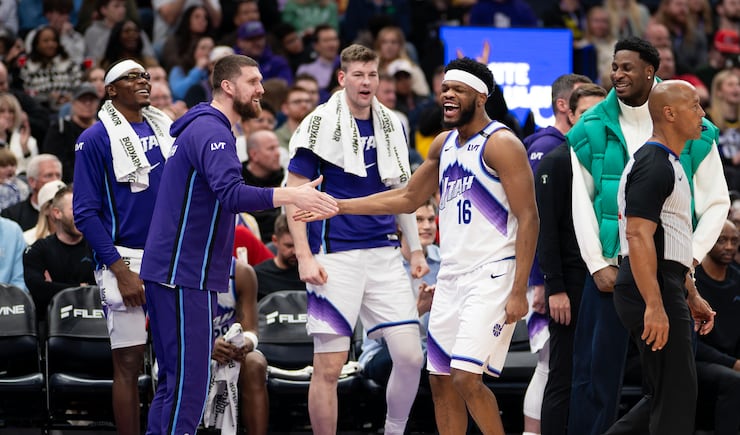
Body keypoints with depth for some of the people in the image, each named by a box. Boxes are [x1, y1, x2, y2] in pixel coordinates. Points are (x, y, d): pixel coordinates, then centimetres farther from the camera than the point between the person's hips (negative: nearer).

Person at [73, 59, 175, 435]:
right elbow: (86, 212, -8)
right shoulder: (95, 139, -5)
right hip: (126, 260, -5)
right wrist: (120, 269, -15)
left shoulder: (165, 129, 11)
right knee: (129, 362, -4)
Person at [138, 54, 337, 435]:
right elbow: (231, 195, -29)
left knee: (174, 380, 12)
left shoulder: (207, 129, 20)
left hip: (172, 272, 11)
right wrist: (291, 195, -36)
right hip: (184, 275, -11)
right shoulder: (211, 132, -14)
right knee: (189, 380, -11)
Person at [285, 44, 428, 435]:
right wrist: (304, 256, -13)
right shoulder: (320, 124, -5)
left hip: (384, 253, 5)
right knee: (328, 366, -4)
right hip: (335, 257, -5)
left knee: (410, 356, -2)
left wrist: (415, 248, 16)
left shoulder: (391, 126, 11)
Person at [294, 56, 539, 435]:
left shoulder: (501, 144, -11)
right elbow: (408, 198, 25)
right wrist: (339, 207, 19)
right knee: (441, 380, 7)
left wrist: (519, 291, -20)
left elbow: (528, 218, -14)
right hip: (451, 273, 9)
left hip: (491, 275, -8)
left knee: (467, 378, -17)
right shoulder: (444, 144, 13)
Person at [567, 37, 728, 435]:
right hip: (609, 270, 0)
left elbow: (716, 203, 4)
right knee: (595, 375, -1)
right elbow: (581, 205, 3)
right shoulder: (590, 130, 2)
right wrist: (597, 265, -4)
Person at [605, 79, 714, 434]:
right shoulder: (653, 166, -14)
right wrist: (654, 306, -29)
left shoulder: (668, 165, 19)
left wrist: (689, 299, 26)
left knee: (665, 395, 13)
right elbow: (638, 237, -23)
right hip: (653, 289, -11)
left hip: (665, 287, 11)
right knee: (676, 395, -7)